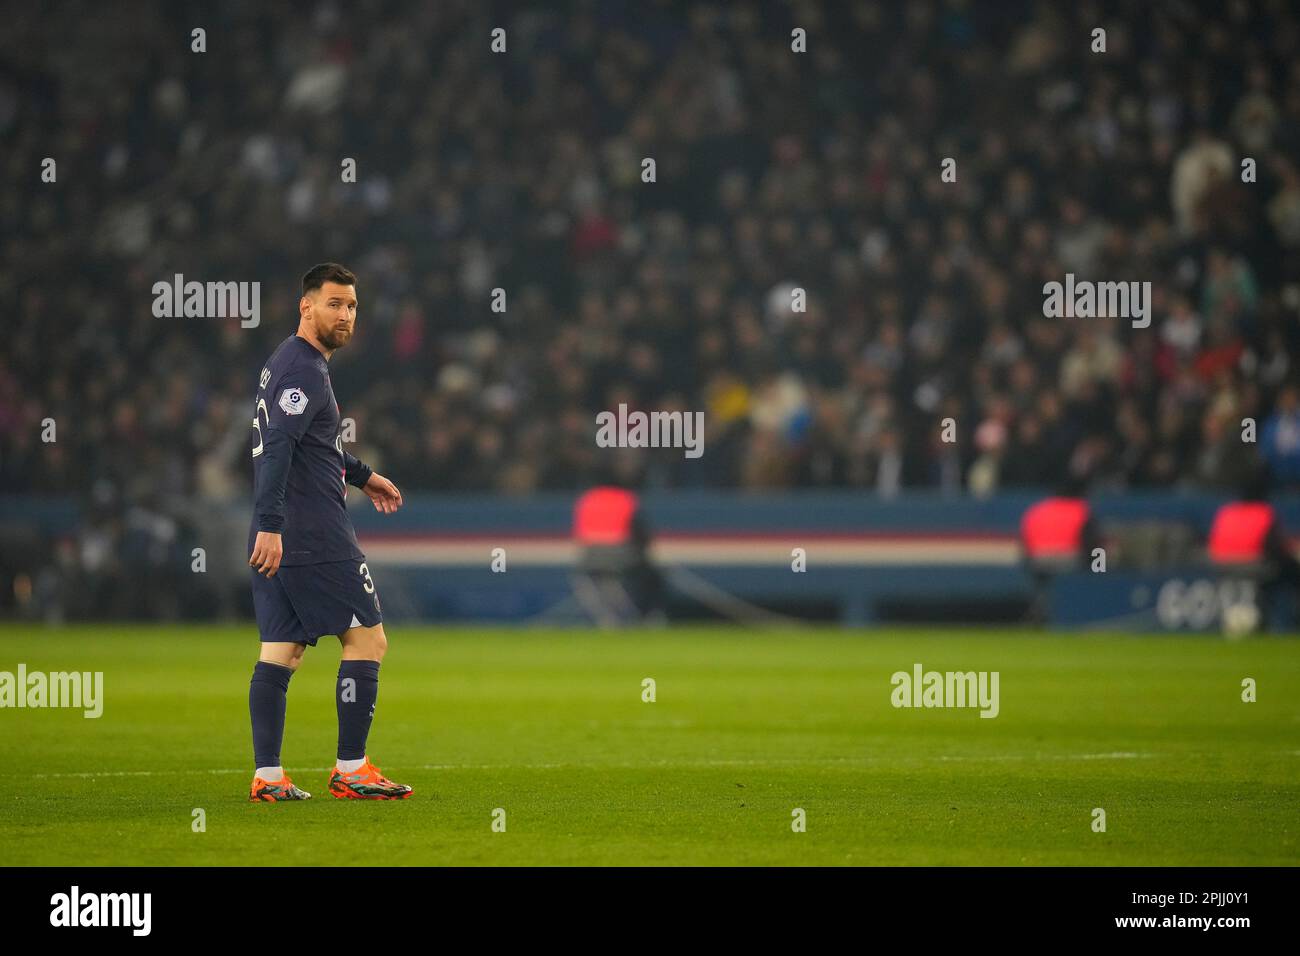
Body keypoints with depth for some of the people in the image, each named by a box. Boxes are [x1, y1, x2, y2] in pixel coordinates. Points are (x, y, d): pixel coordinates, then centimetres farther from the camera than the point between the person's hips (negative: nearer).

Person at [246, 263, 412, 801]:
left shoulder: (285, 363, 19)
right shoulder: (305, 369, -13)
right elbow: (277, 447, -25)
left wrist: (361, 476, 43)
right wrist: (270, 525, -32)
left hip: (275, 540, 10)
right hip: (315, 539, -10)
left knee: (281, 651, 6)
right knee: (367, 640, -2)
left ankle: (267, 777, 2)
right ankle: (351, 771, -2)